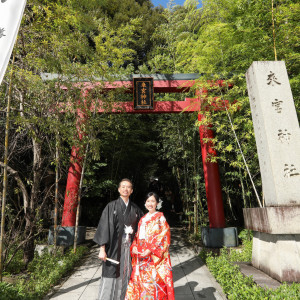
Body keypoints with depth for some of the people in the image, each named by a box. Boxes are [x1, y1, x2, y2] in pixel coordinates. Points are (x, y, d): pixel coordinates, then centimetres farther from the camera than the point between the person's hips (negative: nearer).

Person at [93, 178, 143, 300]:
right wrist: (102, 249, -13)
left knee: (125, 277, 10)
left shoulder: (135, 209, 7)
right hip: (114, 248, -3)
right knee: (110, 279, 1)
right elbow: (104, 227, -8)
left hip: (129, 248, 3)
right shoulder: (111, 206, -4)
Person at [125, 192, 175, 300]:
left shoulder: (160, 217, -5)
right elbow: (138, 236, 16)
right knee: (139, 280, 9)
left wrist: (151, 250, -17)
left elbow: (164, 236, -11)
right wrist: (134, 247, -2)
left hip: (155, 257, -5)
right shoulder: (143, 219, 13)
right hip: (141, 257, 5)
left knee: (154, 282, -3)